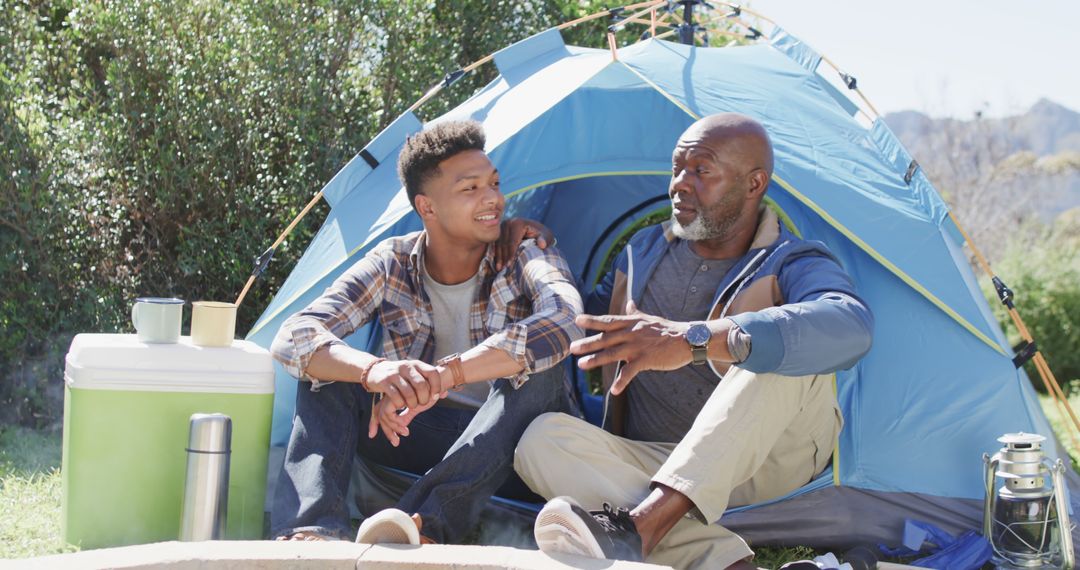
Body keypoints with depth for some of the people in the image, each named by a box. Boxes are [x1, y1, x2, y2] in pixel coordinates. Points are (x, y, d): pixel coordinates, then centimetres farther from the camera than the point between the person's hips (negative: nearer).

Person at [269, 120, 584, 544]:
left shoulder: (526, 257, -9)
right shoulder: (392, 266, -4)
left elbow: (564, 321, -33)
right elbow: (293, 338, -16)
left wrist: (443, 374, -44)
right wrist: (374, 371, -40)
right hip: (421, 437, 2)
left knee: (537, 372, -33)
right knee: (326, 370, -17)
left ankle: (427, 527, -46)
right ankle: (312, 530, -40)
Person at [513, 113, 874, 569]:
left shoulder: (791, 265, -8)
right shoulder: (644, 252, 11)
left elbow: (850, 327, -34)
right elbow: (587, 329, 26)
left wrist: (695, 340, -47)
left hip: (770, 461, -4)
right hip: (656, 463, 4)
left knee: (789, 346, -31)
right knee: (544, 438, -25)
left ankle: (639, 529, -44)